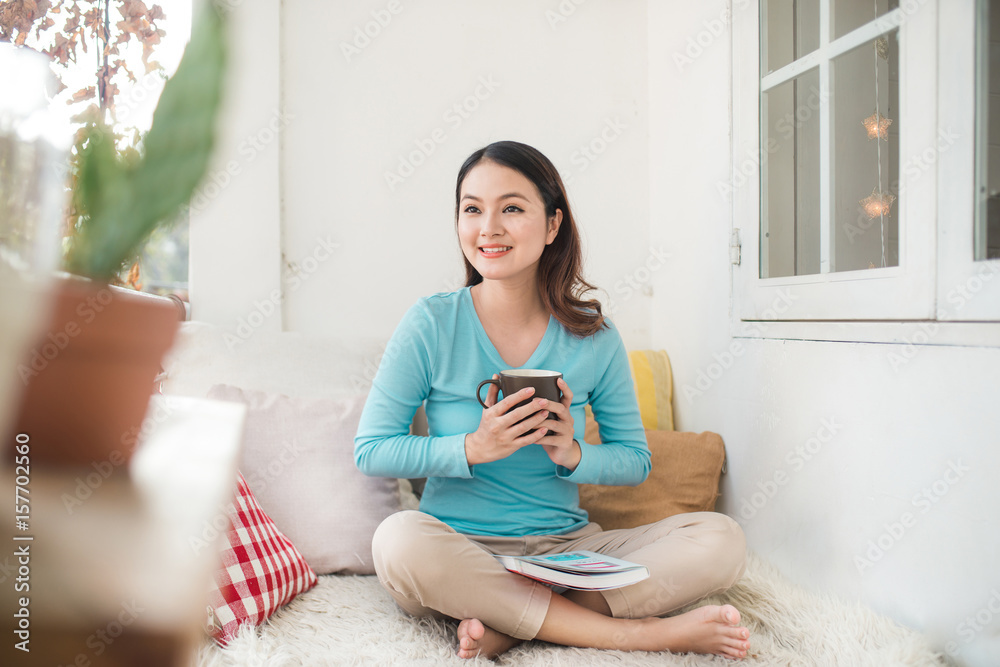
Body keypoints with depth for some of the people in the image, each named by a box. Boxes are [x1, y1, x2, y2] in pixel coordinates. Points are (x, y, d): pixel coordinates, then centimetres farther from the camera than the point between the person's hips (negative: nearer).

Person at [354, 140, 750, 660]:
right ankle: (637, 632, -25)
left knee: (721, 540, -16)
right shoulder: (431, 325, -6)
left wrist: (572, 454, -14)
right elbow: (370, 451, -6)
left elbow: (636, 460, 7)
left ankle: (508, 627, -22)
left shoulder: (593, 337, -1)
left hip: (566, 548, 2)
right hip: (460, 552, -2)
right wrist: (475, 448, -19)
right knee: (399, 539, -36)